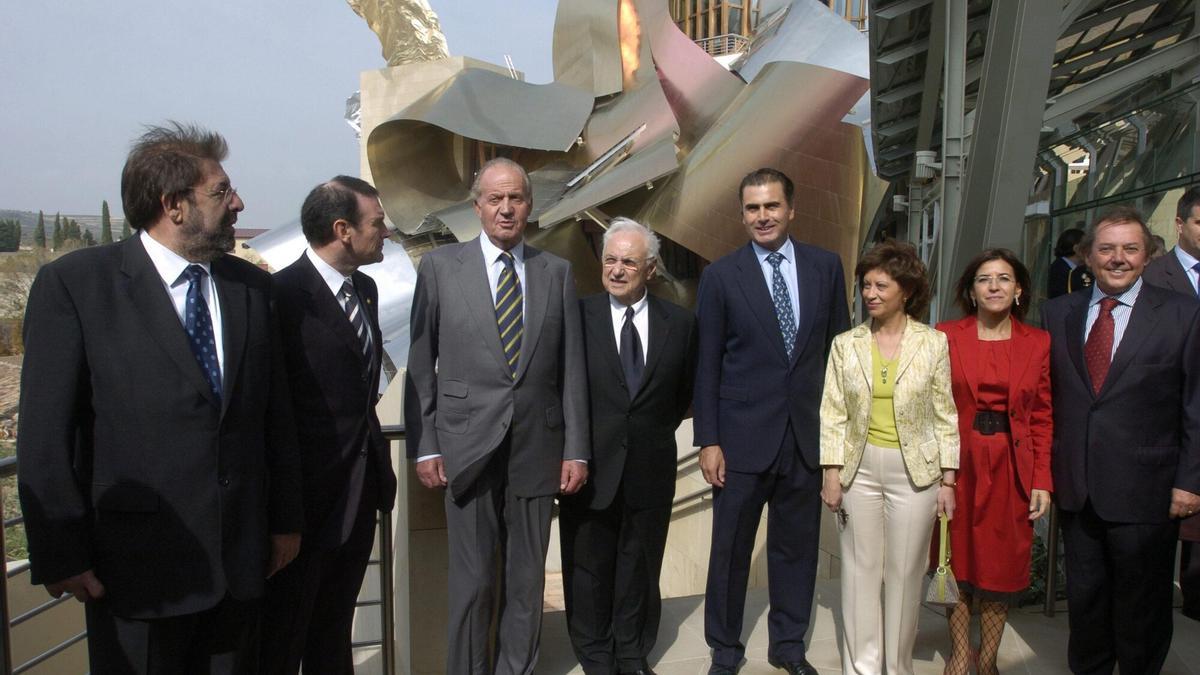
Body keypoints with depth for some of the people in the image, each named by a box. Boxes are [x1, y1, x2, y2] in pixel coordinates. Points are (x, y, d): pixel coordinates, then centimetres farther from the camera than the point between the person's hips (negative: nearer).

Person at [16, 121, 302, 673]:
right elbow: (44, 435, -8)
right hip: (137, 562, -4)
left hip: (240, 557, 4)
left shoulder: (252, 286, 5)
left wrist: (285, 520, 9)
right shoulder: (73, 284, -8)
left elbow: (275, 414, 8)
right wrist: (60, 554, -8)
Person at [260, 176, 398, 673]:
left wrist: (378, 463, 13)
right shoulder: (284, 294, -17)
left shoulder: (366, 289, 8)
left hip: (360, 491, 7)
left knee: (335, 631, 23)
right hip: (308, 494, -7)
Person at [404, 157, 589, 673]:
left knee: (527, 580, 12)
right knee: (472, 581, 7)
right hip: (468, 449, -2)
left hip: (537, 449, 2)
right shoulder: (440, 266, 2)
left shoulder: (557, 272, 6)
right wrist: (423, 446, -3)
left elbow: (571, 367, 5)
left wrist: (576, 449, 2)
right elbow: (420, 363, 2)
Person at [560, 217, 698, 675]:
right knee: (589, 571, 12)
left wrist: (655, 433, 7)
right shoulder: (578, 315, -7)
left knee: (639, 569, 16)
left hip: (650, 470, 2)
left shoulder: (680, 323, -1)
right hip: (590, 467, -1)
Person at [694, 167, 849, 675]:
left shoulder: (826, 267, 4)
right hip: (744, 436, -2)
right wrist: (708, 441, -6)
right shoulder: (720, 276, -3)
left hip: (808, 434, 3)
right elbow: (707, 364, -3)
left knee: (797, 546, 14)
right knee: (731, 549, 9)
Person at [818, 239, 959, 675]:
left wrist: (948, 480, -2)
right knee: (860, 571, 8)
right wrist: (831, 473, -4)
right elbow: (833, 414, 2)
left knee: (905, 573, 8)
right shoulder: (846, 344, 1)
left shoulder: (934, 343, -2)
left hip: (915, 471, -1)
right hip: (860, 469, 1)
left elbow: (945, 416, 0)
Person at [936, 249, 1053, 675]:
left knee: (1001, 567, 9)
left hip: (1011, 469, 1)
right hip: (959, 464, -1)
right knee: (958, 561, 9)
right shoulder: (946, 336, -2)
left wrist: (1042, 481, -2)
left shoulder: (1038, 343, 3)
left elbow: (1043, 418, 4)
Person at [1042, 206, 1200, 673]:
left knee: (1141, 608, 13)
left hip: (1145, 493, -3)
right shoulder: (1058, 313, 5)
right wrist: (1045, 468, 3)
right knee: (1085, 598, 17)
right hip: (1076, 489, 3)